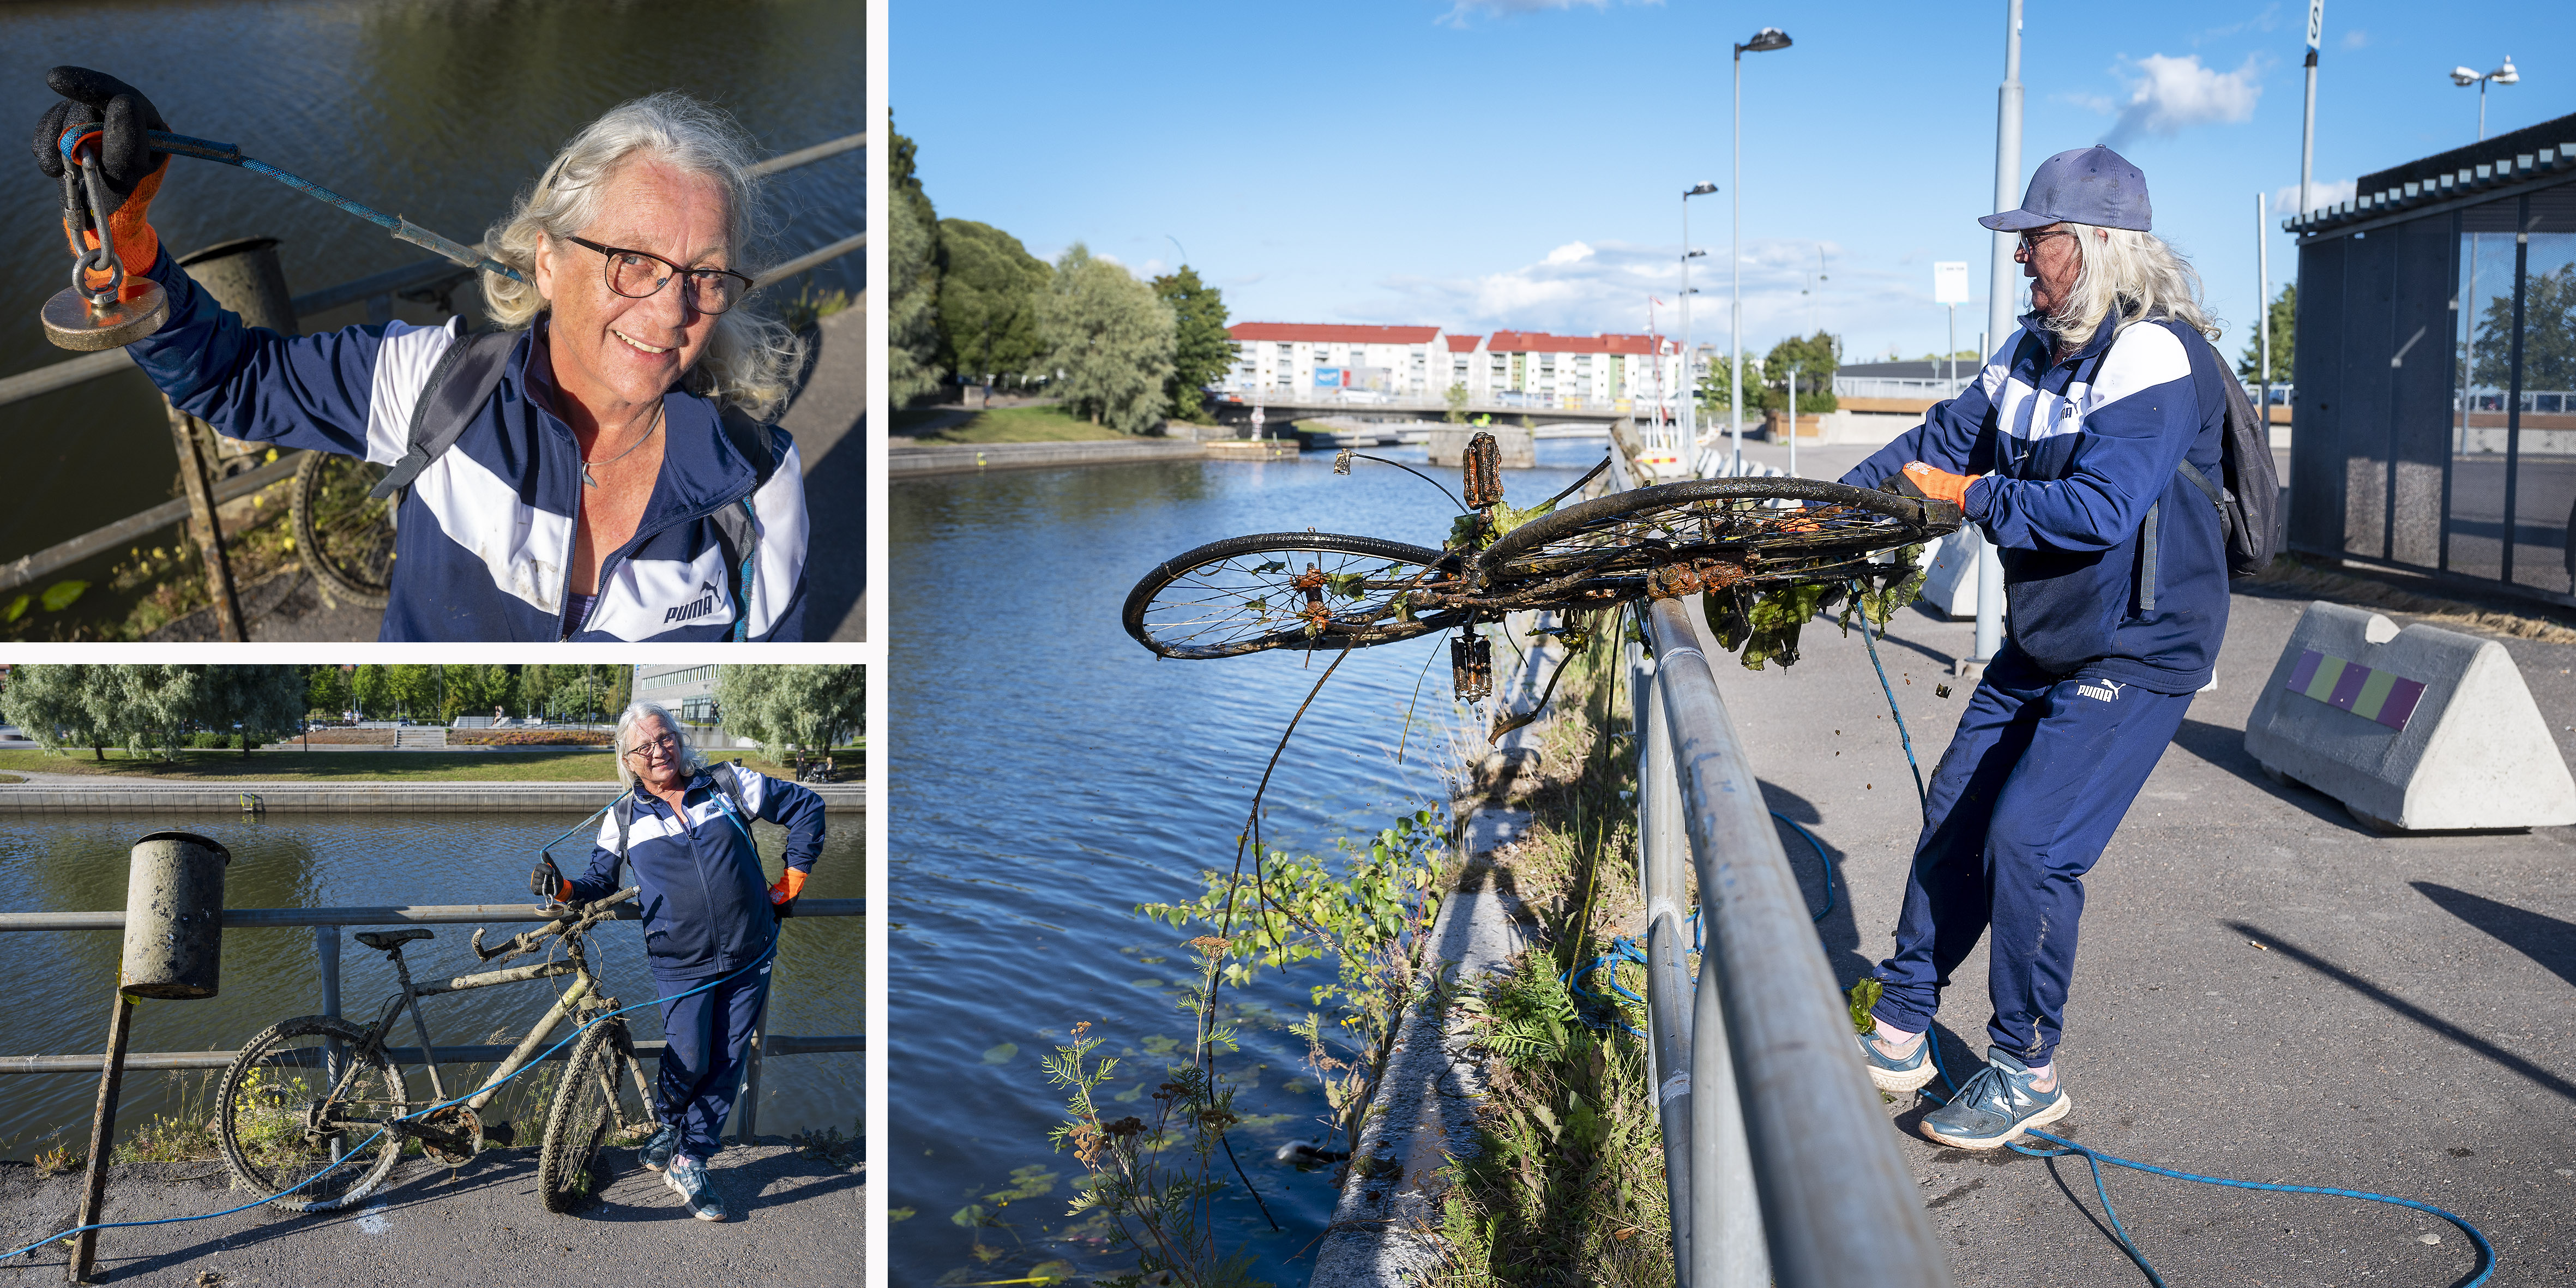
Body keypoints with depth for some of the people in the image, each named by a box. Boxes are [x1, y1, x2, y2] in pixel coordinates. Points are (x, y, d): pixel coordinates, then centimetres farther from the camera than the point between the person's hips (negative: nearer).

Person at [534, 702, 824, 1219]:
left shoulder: (729, 785, 0)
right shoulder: (624, 819, 3)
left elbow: (807, 807, 7)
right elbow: (600, 878, 10)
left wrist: (790, 883, 4)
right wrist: (565, 887, -13)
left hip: (749, 957, 1)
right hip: (681, 964, -1)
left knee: (726, 1064, 4)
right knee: (689, 1063, -6)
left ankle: (690, 1162, 19)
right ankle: (668, 1125, 28)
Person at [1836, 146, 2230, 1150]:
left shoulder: (2152, 355, -21)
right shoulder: (2034, 348, 6)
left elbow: (2100, 509, -31)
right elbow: (1943, 442, 12)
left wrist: (1972, 497, -19)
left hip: (2139, 654, -9)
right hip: (2040, 645, 9)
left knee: (2028, 841, -13)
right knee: (1953, 822, 10)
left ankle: (2027, 1070, 5)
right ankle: (1899, 1030, 22)